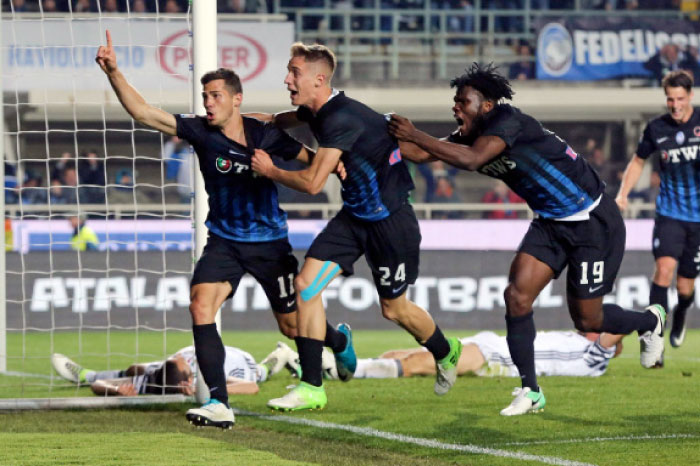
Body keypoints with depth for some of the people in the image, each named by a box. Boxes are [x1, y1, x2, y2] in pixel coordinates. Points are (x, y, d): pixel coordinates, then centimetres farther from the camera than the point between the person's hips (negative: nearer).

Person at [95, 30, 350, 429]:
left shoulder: (266, 135, -12)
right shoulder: (200, 131, -10)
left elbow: (311, 158, 1)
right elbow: (142, 112, -17)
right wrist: (114, 72, -29)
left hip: (270, 242, -1)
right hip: (224, 241, 1)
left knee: (294, 327, 10)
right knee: (201, 306, -24)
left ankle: (340, 341, 47)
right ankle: (219, 404, -25)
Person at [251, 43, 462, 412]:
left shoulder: (342, 119, -29)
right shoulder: (315, 111, 0)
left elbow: (313, 183, -32)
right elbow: (286, 119, 27)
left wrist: (270, 170, -17)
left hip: (389, 219, -8)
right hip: (354, 215, 8)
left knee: (393, 307, 8)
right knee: (306, 284, -8)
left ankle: (446, 353, 40)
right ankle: (311, 388, -5)